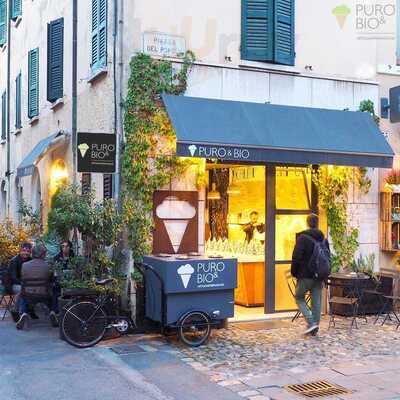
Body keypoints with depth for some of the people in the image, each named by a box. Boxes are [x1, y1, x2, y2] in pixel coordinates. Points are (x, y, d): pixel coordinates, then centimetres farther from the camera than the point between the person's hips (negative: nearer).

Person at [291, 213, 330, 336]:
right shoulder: (323, 239, 7)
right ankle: (314, 328, 14)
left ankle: (311, 322, -5)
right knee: (316, 301, 10)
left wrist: (294, 272, -3)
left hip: (305, 275, -5)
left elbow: (296, 256, -15)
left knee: (299, 297, 10)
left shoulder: (302, 237, -12)